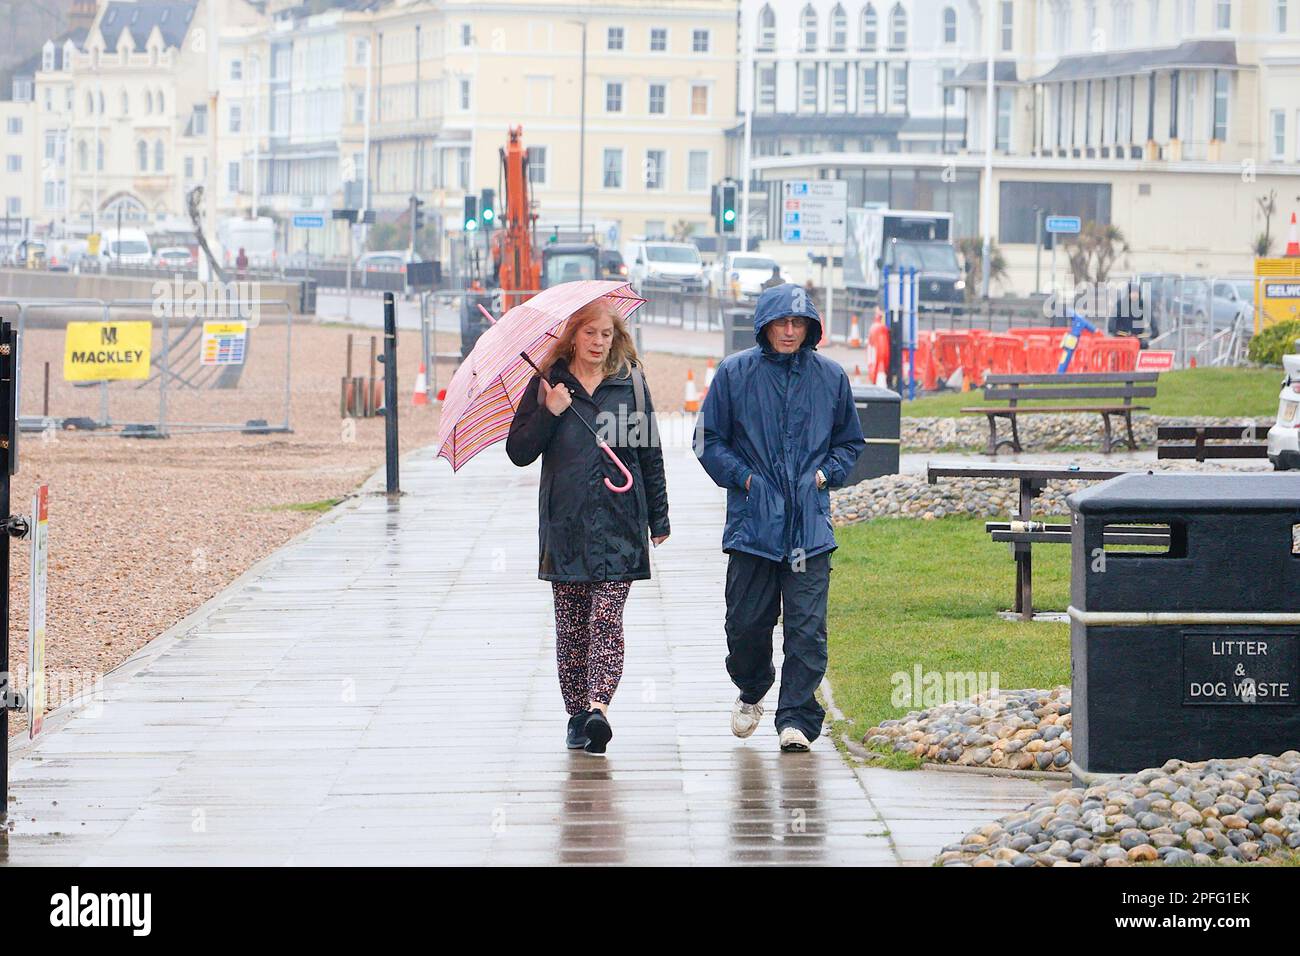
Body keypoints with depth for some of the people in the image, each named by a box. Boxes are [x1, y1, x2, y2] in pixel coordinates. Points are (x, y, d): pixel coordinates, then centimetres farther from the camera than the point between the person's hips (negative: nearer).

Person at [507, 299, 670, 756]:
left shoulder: (630, 383, 8)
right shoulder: (547, 384, 7)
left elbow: (650, 453, 13)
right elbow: (518, 452, 4)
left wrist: (658, 517, 12)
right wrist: (549, 413, -11)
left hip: (618, 524, -1)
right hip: (564, 525, 1)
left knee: (606, 619, -13)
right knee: (571, 624, 3)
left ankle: (597, 706, -26)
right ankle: (577, 714, 10)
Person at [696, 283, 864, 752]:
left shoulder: (830, 377, 8)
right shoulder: (735, 373, 2)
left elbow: (850, 441, 20)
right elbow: (709, 441, 7)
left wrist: (827, 474, 3)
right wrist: (744, 477, -4)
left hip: (811, 524, 0)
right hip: (752, 520, 0)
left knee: (807, 626, -7)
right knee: (747, 622, 5)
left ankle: (797, 717, -2)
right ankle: (751, 692, 32)